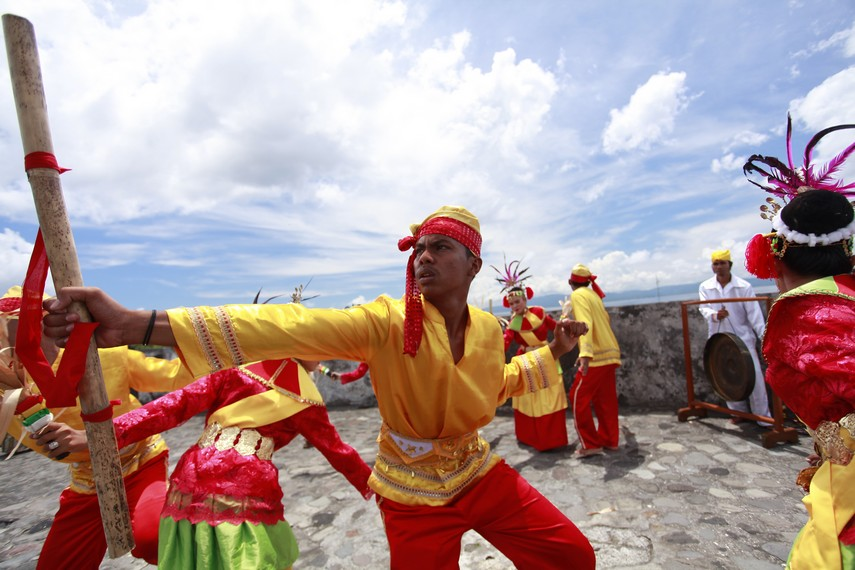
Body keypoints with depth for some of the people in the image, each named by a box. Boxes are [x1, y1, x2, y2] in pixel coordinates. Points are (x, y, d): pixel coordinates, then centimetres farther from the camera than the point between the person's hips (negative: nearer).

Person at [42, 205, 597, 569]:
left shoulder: (488, 329, -8)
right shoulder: (386, 323, -23)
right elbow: (292, 326, -37)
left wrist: (552, 353, 7)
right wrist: (134, 324, -44)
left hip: (481, 474, 5)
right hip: (414, 493, -4)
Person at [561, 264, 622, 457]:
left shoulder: (578, 295, -9)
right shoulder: (593, 294, 16)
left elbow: (585, 324, -24)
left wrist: (585, 354, -36)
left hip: (597, 356, -8)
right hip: (610, 353, 9)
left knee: (578, 397, 0)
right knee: (605, 399, 15)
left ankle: (590, 444, 4)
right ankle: (609, 440, 22)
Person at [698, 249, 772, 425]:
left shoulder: (744, 286, -7)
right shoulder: (705, 287, -2)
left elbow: (754, 313, -10)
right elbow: (703, 308, -9)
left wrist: (763, 336, -18)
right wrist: (714, 315, -32)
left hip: (743, 338, -2)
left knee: (754, 376, 0)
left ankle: (764, 417, 14)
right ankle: (739, 411, 28)